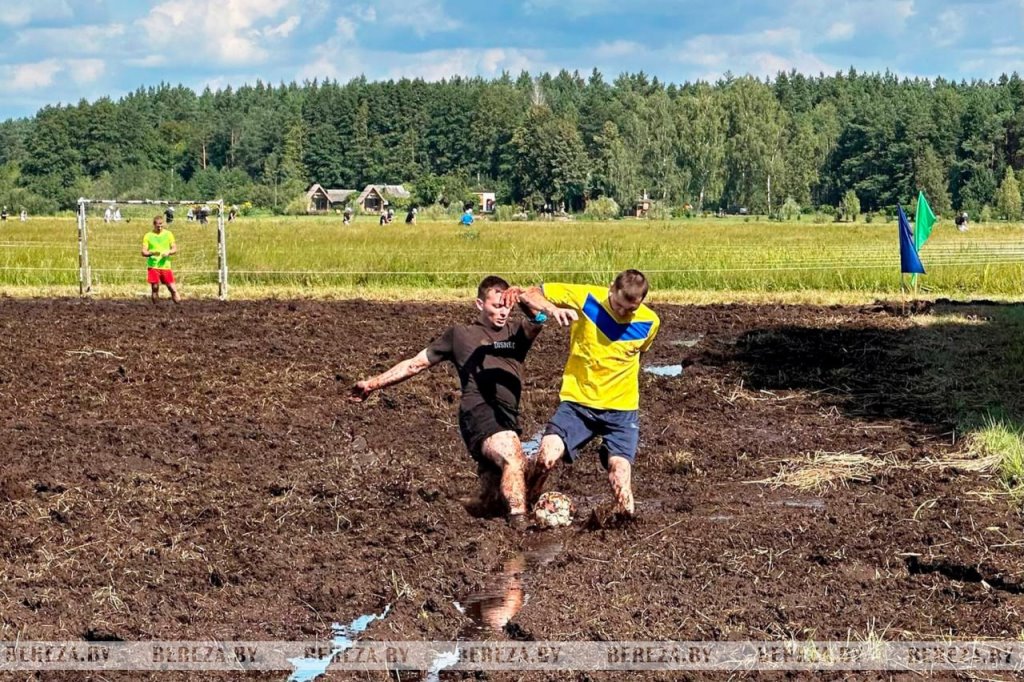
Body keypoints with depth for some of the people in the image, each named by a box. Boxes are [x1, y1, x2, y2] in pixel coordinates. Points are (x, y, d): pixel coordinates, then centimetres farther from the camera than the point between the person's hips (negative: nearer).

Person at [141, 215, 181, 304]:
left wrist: (168, 252, -13)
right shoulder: (148, 236, 3)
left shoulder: (168, 234, 7)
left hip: (166, 266, 0)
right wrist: (152, 253, -20)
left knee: (172, 288, -6)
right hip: (153, 266, 0)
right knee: (154, 288, 1)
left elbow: (175, 249, 8)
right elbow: (143, 252, 0)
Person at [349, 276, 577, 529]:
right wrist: (373, 384, 19)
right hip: (478, 411, -4)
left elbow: (535, 320, -1)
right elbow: (416, 363, 24)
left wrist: (552, 309, -26)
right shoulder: (460, 335, 20)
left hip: (509, 417, 5)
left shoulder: (516, 332, 24)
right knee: (512, 456, -31)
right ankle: (519, 520, -42)